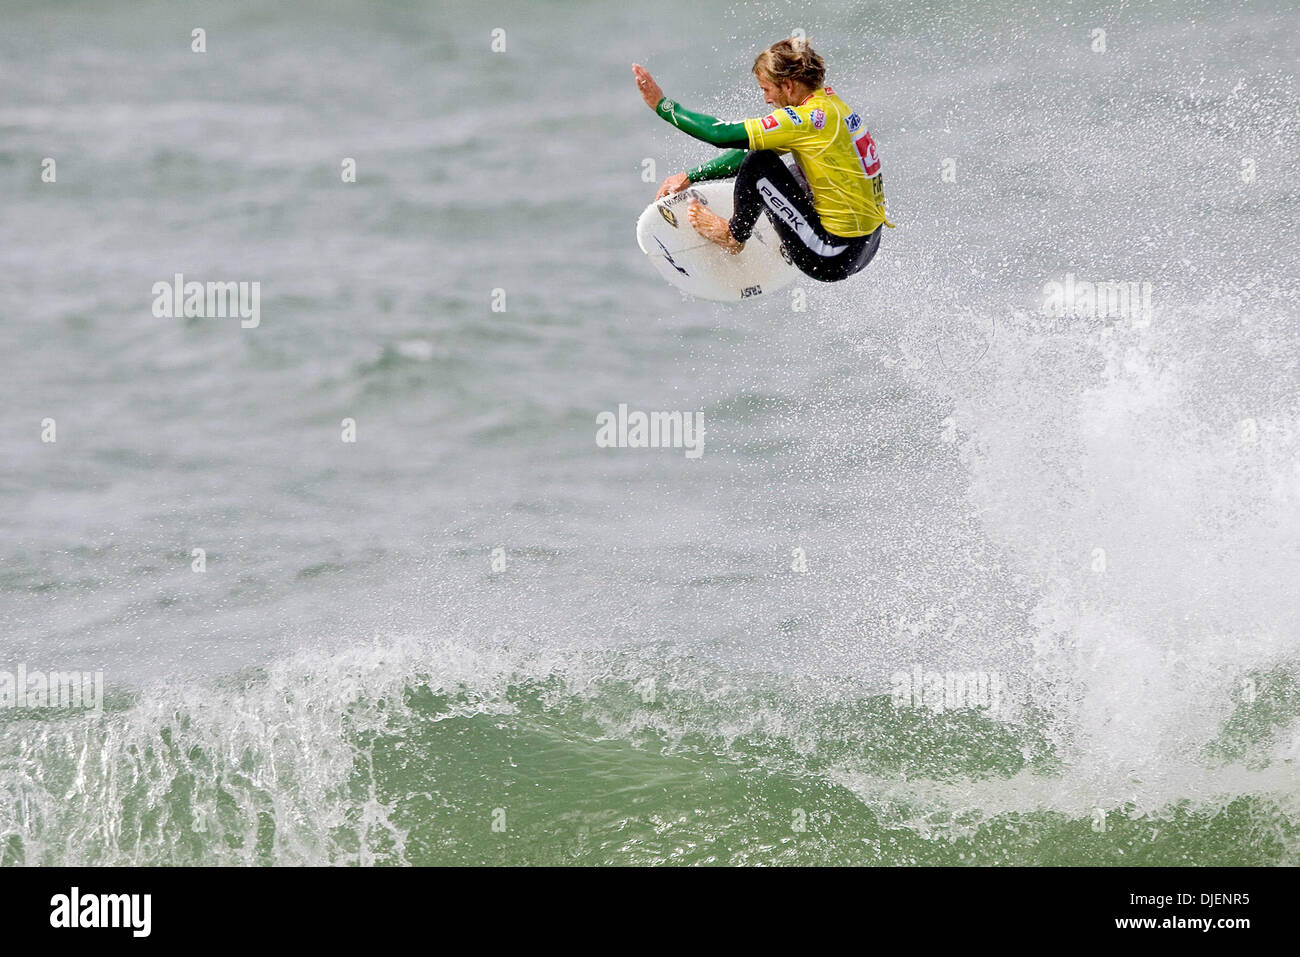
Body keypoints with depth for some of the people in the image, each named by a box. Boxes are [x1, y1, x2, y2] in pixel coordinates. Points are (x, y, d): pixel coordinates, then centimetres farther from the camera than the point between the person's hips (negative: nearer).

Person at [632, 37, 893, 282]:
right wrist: (690, 177, 13)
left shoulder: (809, 119, -21)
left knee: (759, 165, -11)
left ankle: (733, 237, 11)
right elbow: (748, 148, 14)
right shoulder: (829, 101, 7)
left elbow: (724, 135, -20)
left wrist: (663, 105, -10)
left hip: (833, 259, -9)